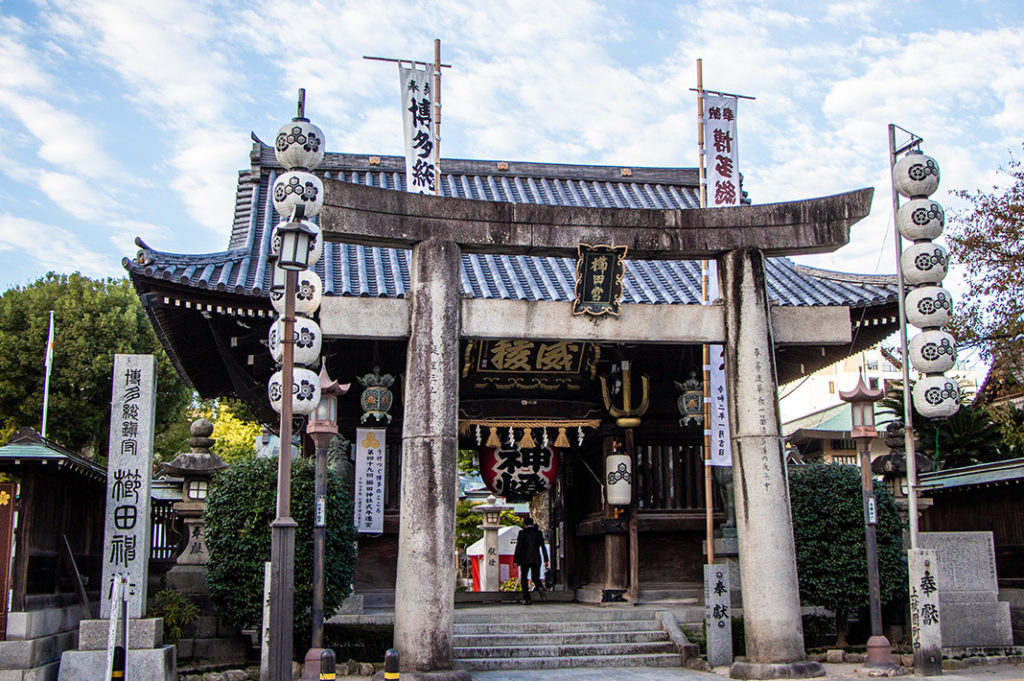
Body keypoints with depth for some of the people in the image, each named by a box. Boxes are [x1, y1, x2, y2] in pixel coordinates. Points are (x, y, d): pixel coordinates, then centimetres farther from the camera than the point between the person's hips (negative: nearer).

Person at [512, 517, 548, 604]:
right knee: (535, 577, 12)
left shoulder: (522, 533, -3)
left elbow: (518, 547, -6)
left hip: (525, 560, -3)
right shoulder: (538, 533, 6)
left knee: (524, 578, 8)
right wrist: (546, 560, 4)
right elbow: (543, 547, 3)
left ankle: (526, 598, -3)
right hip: (536, 559, 3)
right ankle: (540, 587, -21)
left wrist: (515, 560, -3)